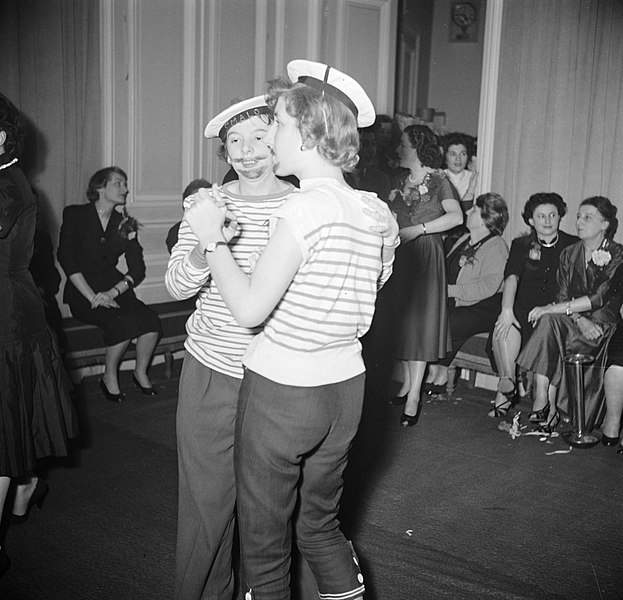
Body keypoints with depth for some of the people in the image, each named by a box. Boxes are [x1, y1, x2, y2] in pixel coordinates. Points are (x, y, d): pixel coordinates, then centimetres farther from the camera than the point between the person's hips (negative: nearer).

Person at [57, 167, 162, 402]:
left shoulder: (125, 224, 11)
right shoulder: (75, 215, -1)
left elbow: (137, 269, 4)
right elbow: (66, 259, -9)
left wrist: (112, 292, -15)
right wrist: (93, 297, -18)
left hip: (114, 288, 4)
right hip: (82, 292, -4)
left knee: (151, 320, -23)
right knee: (123, 321, -31)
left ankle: (141, 372, 1)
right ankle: (109, 377, -7)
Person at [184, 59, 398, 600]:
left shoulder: (307, 207, -20)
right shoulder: (377, 213, 3)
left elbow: (249, 308, -20)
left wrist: (213, 236, -8)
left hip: (281, 390, -7)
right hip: (345, 388, 8)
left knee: (266, 543, 11)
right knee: (321, 523, 25)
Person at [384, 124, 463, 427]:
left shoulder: (437, 180, -4)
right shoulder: (400, 183, 15)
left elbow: (456, 216, -17)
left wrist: (418, 229, -20)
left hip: (425, 256, -6)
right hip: (399, 255, 6)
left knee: (420, 320, -6)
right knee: (400, 319, 7)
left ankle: (414, 396, -6)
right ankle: (407, 382, 19)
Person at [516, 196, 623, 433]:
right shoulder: (569, 254, 14)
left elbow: (601, 297, -16)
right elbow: (563, 296, 6)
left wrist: (553, 308, -22)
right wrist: (581, 321, -15)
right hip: (575, 323, 4)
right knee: (548, 321, -30)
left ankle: (543, 401, -23)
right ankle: (548, 405, -35)